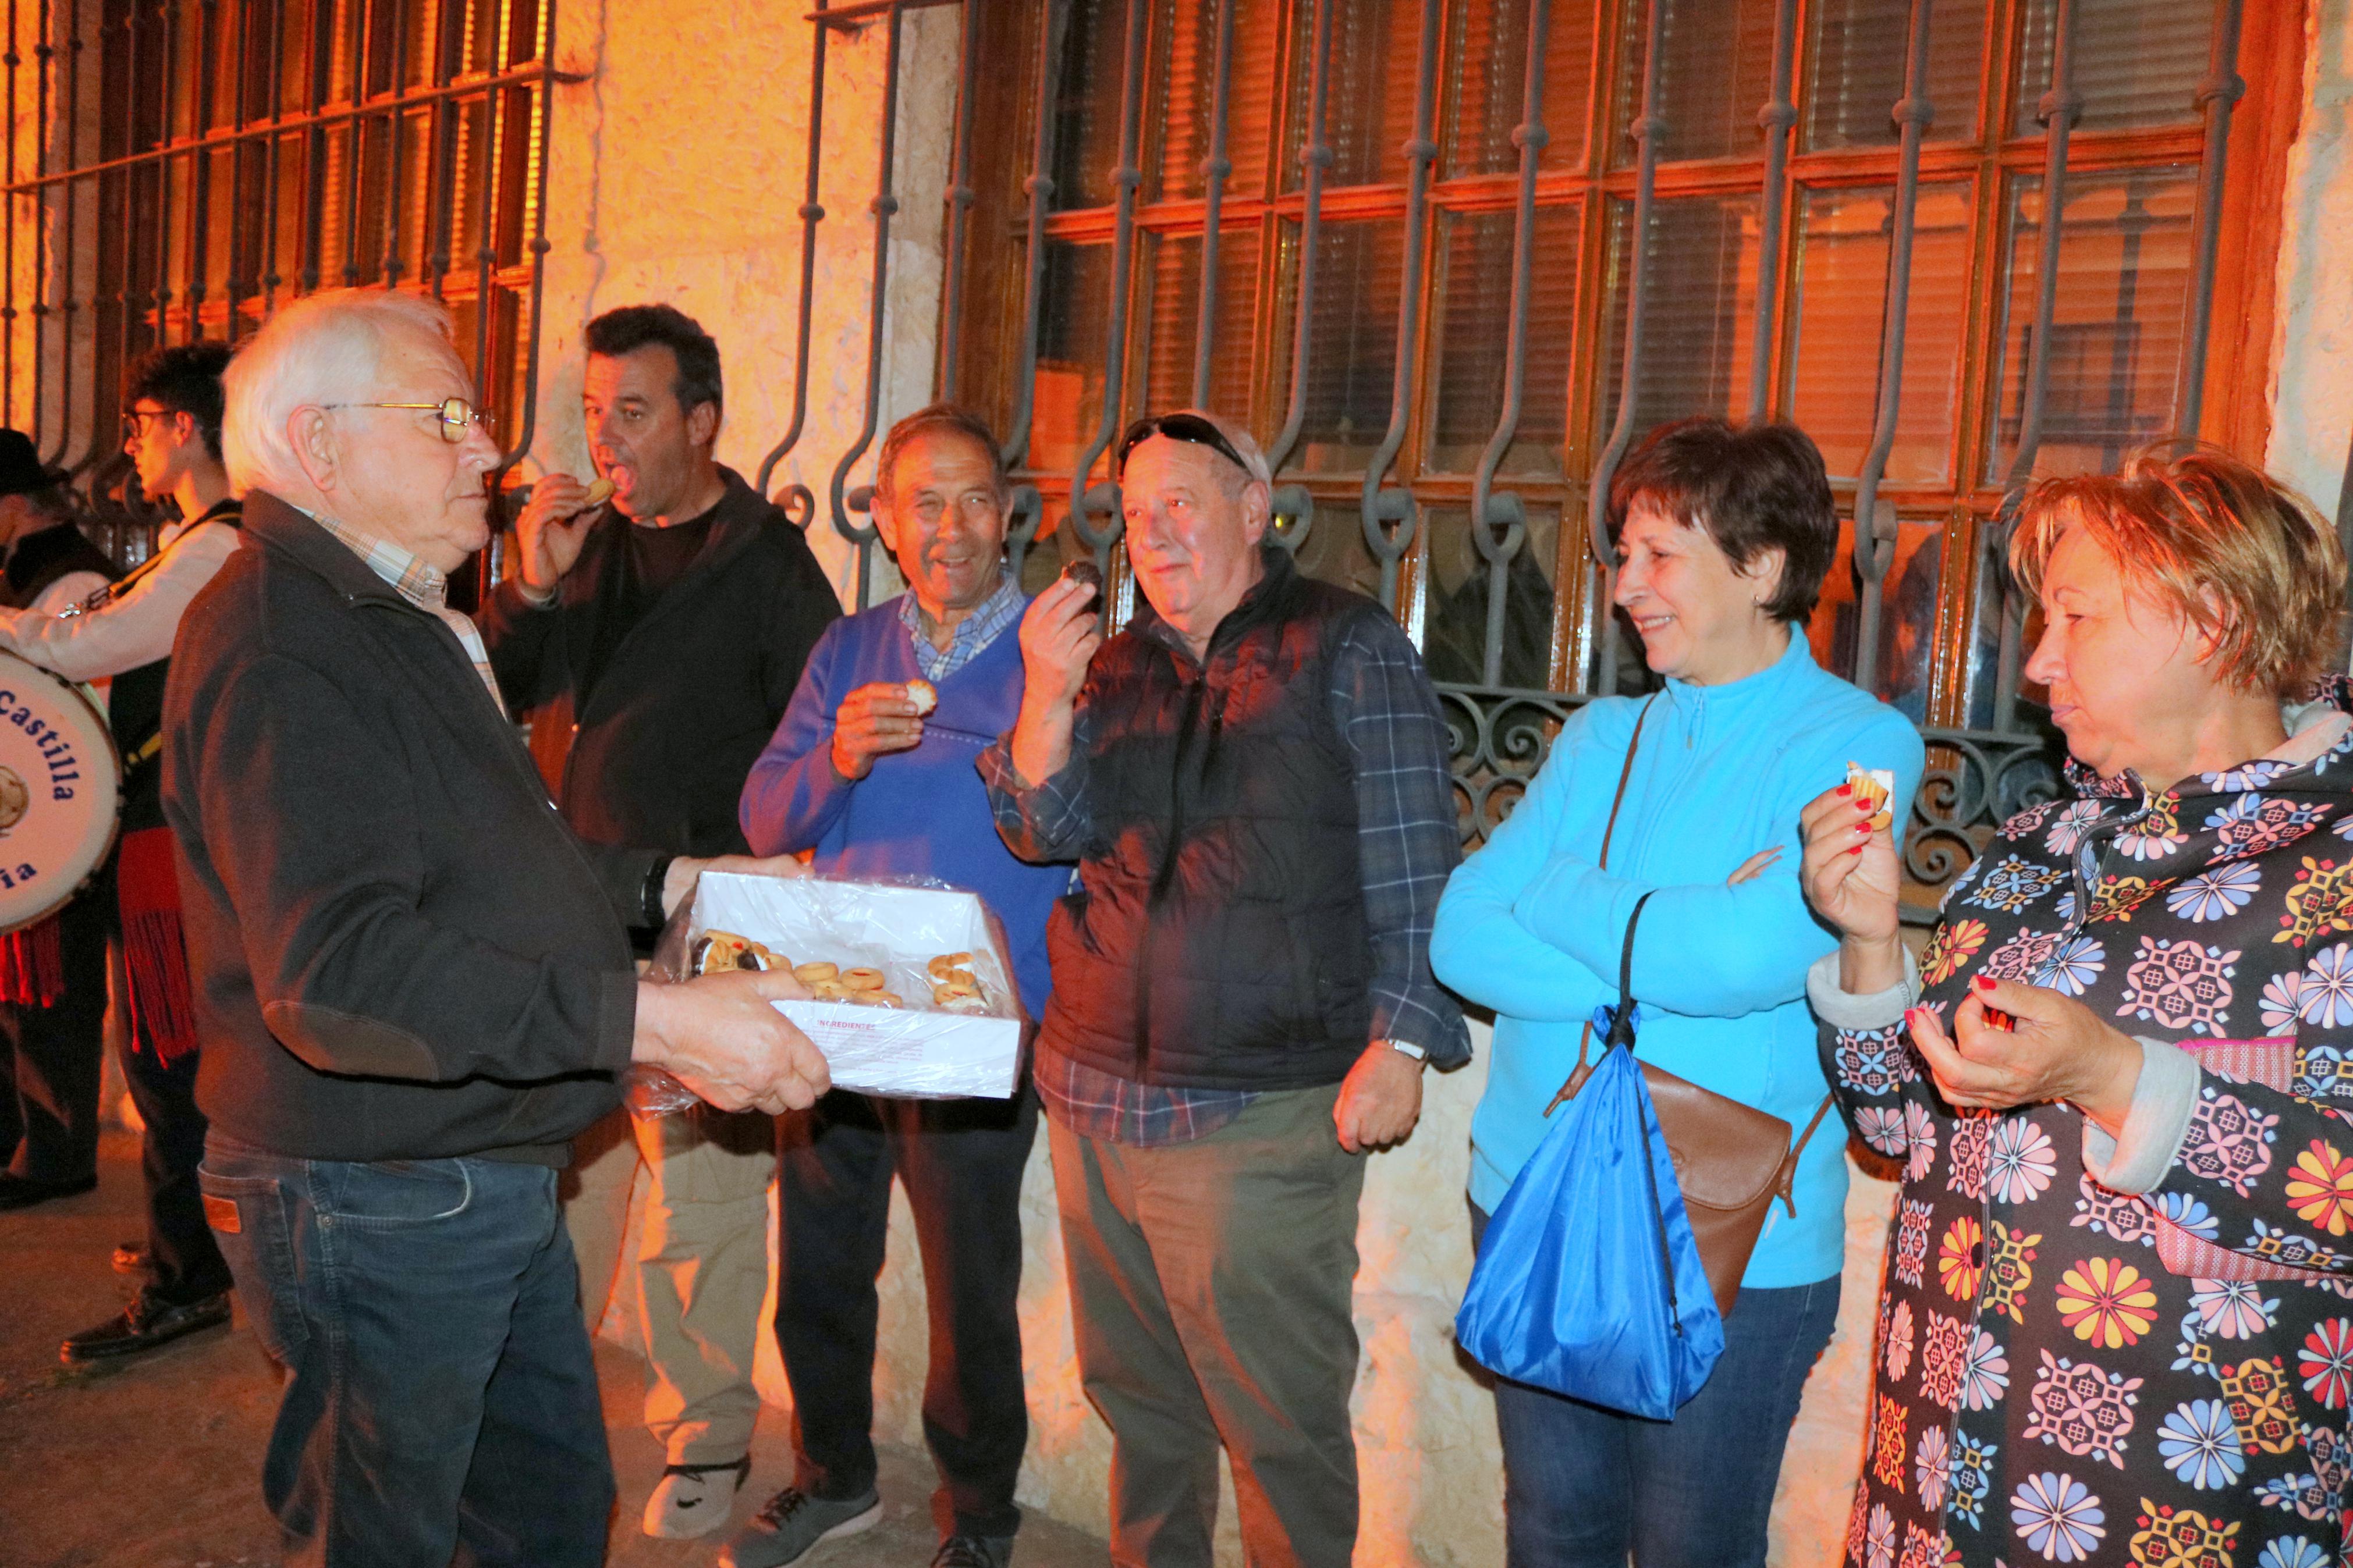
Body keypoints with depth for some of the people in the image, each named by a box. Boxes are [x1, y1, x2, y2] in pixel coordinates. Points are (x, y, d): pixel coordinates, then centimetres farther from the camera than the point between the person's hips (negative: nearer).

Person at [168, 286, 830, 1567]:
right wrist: (651, 1022, -36)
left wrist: (673, 883, 14)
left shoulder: (404, 625, 15)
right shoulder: (280, 652, -21)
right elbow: (336, 971, -32)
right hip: (374, 1207, -10)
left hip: (494, 1189, 10)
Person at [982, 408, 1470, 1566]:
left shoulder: (1347, 648, -2)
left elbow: (1412, 866, -6)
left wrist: (1398, 1041, -14)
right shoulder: (1118, 665, 14)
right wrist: (1047, 695, -10)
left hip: (1264, 1114, -6)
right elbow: (1050, 832, 6)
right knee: (1136, 1399, 19)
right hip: (1093, 1101, 6)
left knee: (1281, 1424, 3)